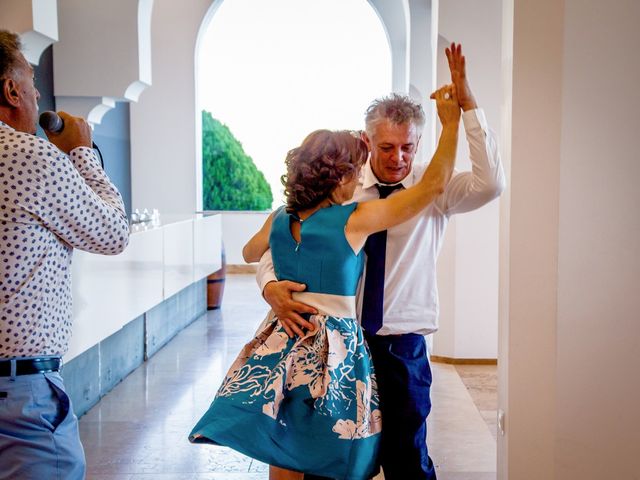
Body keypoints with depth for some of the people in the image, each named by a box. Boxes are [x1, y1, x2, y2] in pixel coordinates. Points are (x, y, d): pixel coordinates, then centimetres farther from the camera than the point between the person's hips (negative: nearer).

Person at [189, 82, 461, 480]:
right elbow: (434, 185, -10)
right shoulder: (356, 219, -13)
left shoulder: (279, 220, 4)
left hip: (281, 345, 5)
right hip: (335, 349, -5)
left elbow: (250, 254, 26)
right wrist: (451, 123, -1)